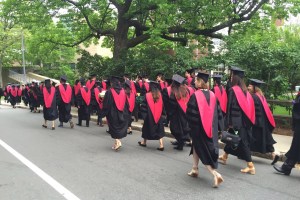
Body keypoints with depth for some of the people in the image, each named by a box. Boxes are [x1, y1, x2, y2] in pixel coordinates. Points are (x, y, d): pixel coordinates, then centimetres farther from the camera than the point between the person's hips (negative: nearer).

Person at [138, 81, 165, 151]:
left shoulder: (147, 95, -13)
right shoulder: (160, 95, -3)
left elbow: (143, 106, -9)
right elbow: (162, 106, 6)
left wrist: (143, 114, 4)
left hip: (149, 116, -2)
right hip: (158, 116, 2)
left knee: (147, 129, 16)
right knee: (159, 130, 6)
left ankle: (144, 142, 32)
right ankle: (161, 145, -3)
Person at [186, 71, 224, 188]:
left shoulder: (195, 96, -15)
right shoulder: (212, 95, 2)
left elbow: (190, 113, -14)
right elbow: (218, 112, 7)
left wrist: (191, 127, -1)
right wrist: (218, 128, 15)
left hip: (199, 128, -6)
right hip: (211, 128, 6)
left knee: (203, 152, 5)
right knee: (196, 146, 22)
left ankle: (215, 174, -5)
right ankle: (194, 170, 31)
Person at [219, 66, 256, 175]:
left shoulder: (233, 90, -12)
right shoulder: (245, 90, 9)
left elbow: (230, 107, -14)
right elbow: (249, 105, 11)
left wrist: (228, 122, -12)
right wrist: (249, 121, 17)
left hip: (236, 121, -8)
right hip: (245, 120, 8)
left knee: (242, 142, -3)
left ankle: (250, 166, 0)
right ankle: (224, 157, 36)